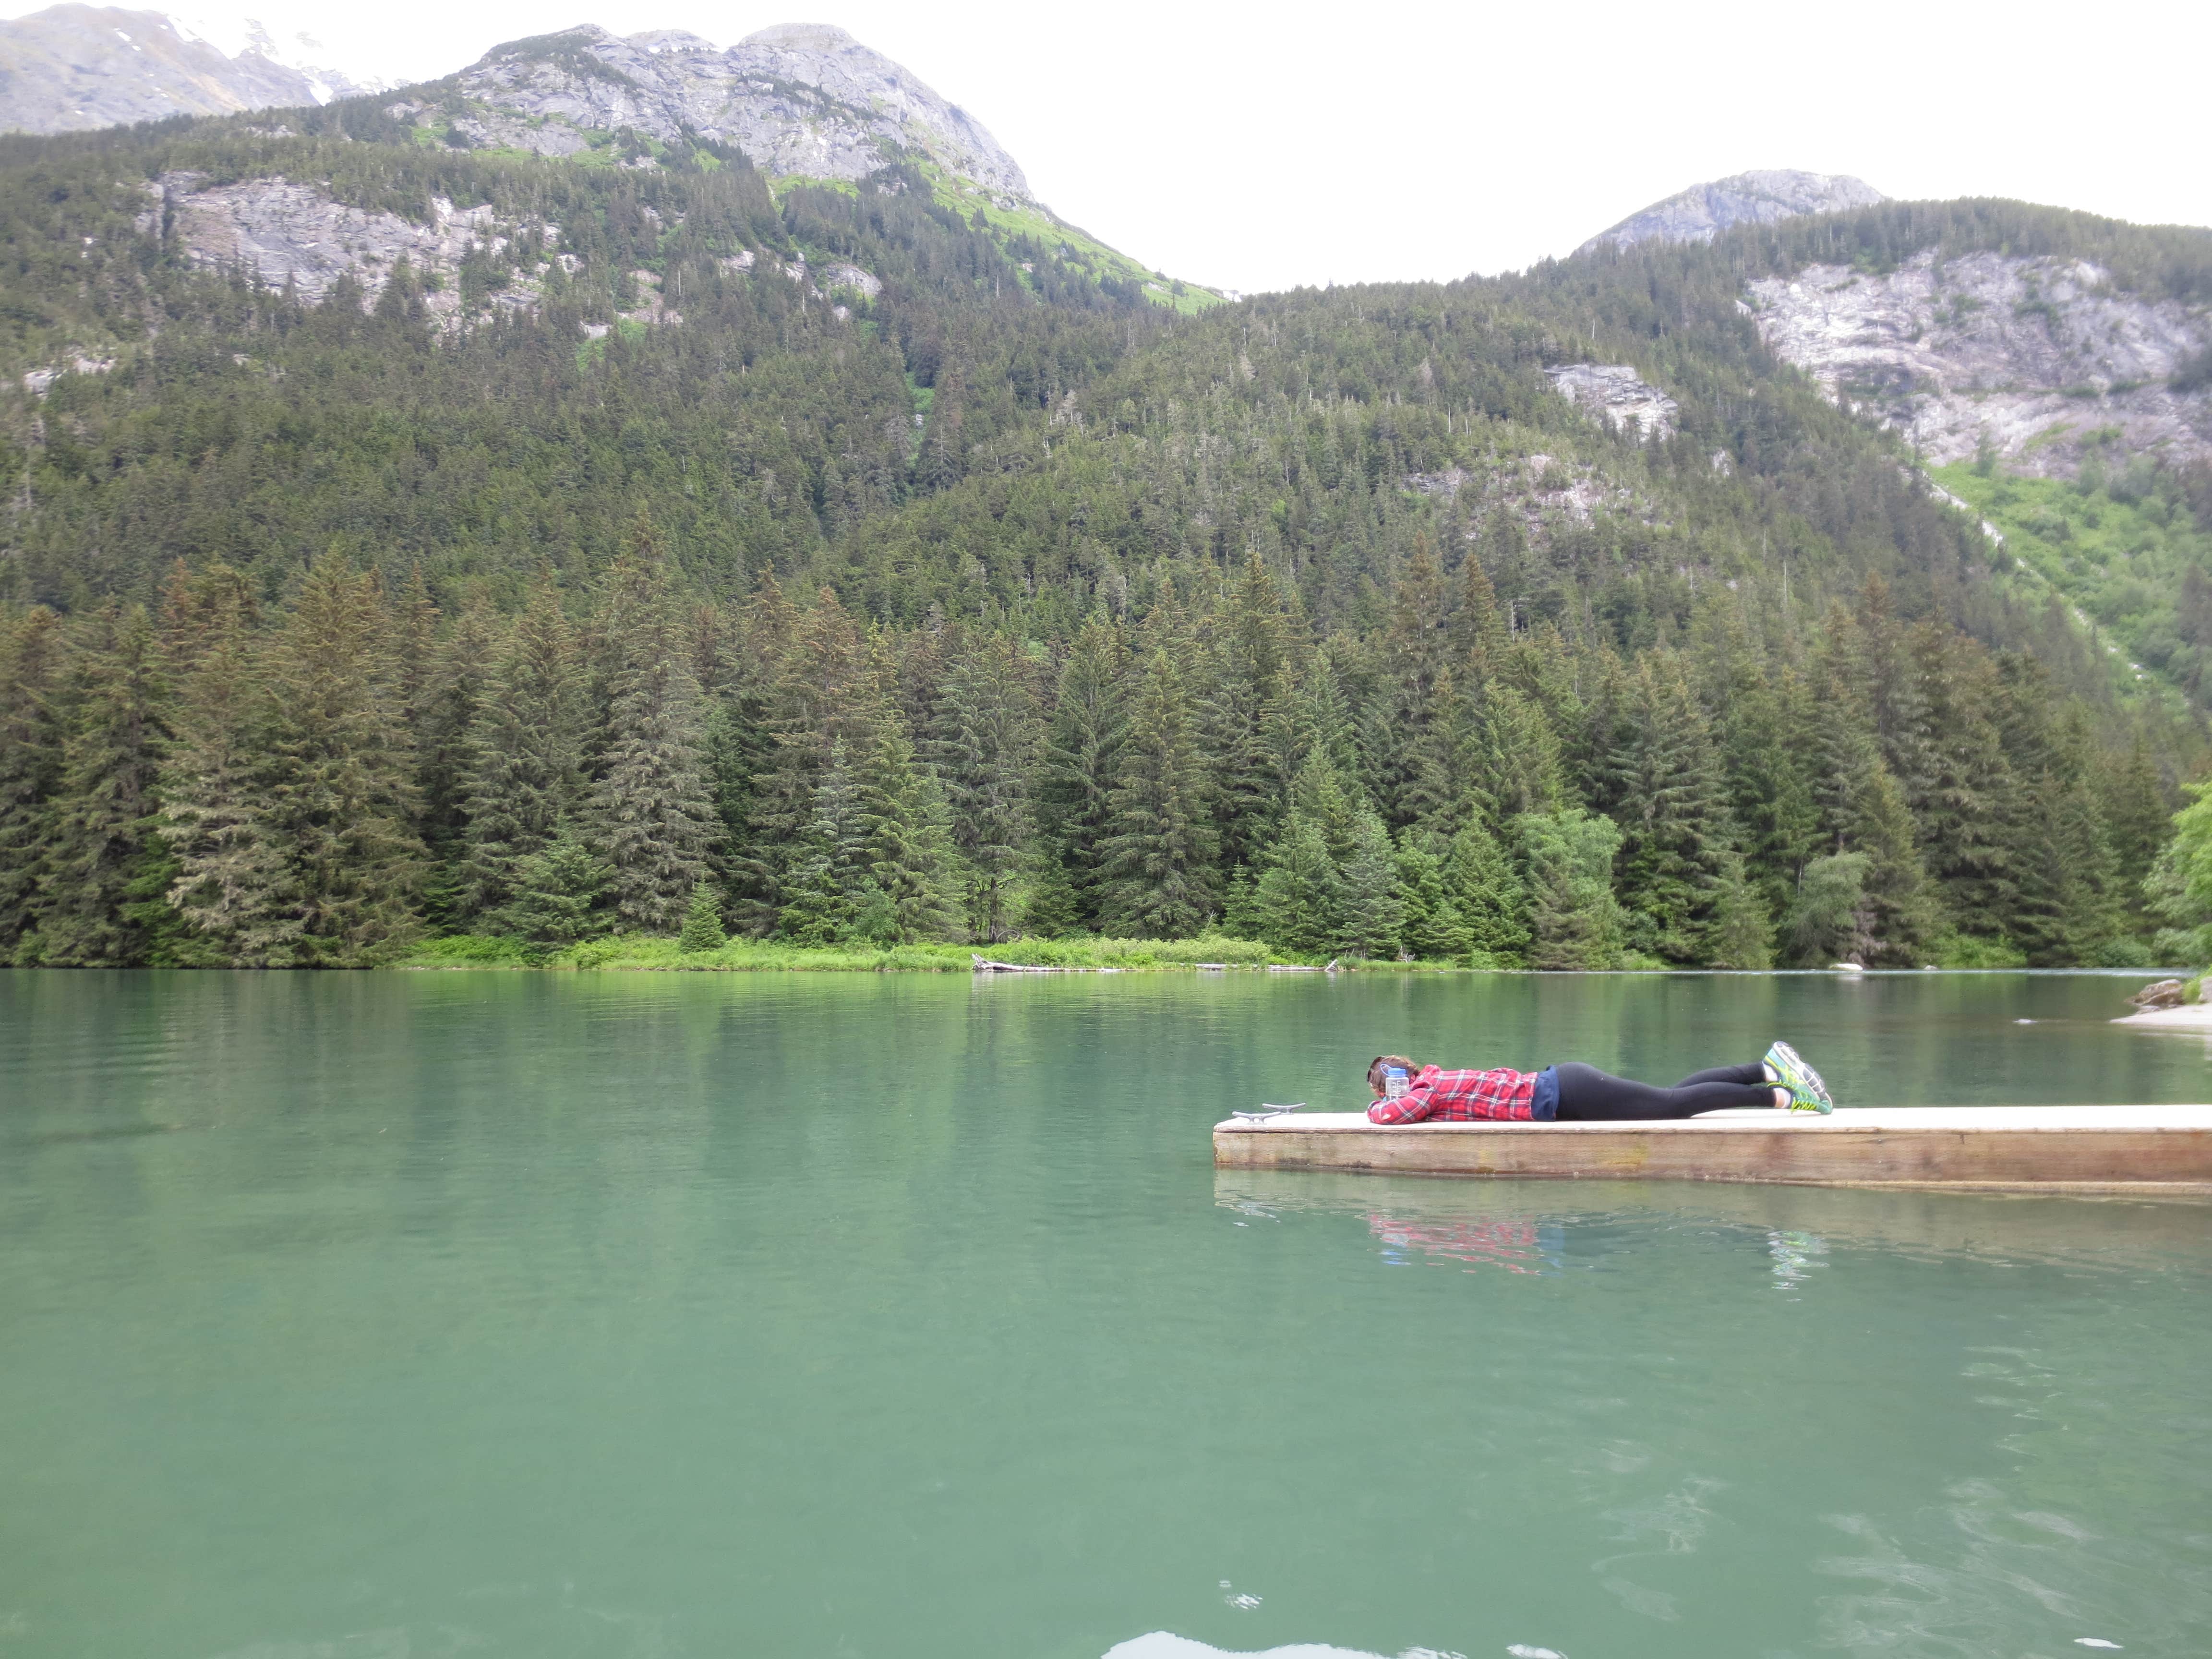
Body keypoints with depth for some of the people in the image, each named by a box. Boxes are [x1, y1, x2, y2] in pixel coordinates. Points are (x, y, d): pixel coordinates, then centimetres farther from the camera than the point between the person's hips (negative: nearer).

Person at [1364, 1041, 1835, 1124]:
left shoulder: (1425, 1090, -7)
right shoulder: (1431, 1080, 17)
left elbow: (1383, 1116, -21)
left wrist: (1378, 1108, 2)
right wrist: (1432, 1117, 24)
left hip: (1560, 1097, -8)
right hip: (1556, 1087, 8)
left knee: (1674, 1103, -11)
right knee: (1672, 1098, 10)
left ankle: (1781, 1095, -12)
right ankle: (1767, 1070, 10)